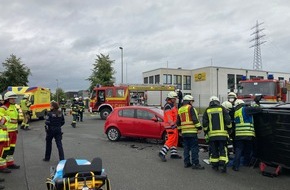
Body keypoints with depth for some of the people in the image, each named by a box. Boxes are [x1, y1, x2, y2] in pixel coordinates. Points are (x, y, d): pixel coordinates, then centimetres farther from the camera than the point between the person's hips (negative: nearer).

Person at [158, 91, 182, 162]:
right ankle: (162, 153, -7)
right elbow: (169, 117, -22)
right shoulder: (167, 106, -15)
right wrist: (172, 124, -25)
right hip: (170, 126, -10)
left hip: (174, 125, 10)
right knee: (171, 140, -10)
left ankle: (174, 154, 23)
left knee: (175, 140, 14)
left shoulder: (172, 105, 18)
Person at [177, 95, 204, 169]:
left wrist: (180, 130, 27)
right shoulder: (190, 108, -6)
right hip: (192, 131, -7)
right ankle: (195, 164, -3)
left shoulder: (180, 110, 16)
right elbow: (195, 119, -14)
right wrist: (199, 128, -9)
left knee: (186, 148, 12)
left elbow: (178, 122, 20)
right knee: (194, 148, -4)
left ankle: (186, 163, 16)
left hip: (184, 132, 7)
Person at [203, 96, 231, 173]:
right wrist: (229, 129, 11)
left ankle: (215, 165, 17)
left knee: (214, 150, 10)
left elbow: (204, 123, 4)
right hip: (222, 133, -1)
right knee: (223, 150, 4)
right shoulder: (222, 109, 3)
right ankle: (223, 165, -4)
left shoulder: (207, 110, 6)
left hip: (212, 134, 1)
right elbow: (228, 120, -2)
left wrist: (205, 132, 14)